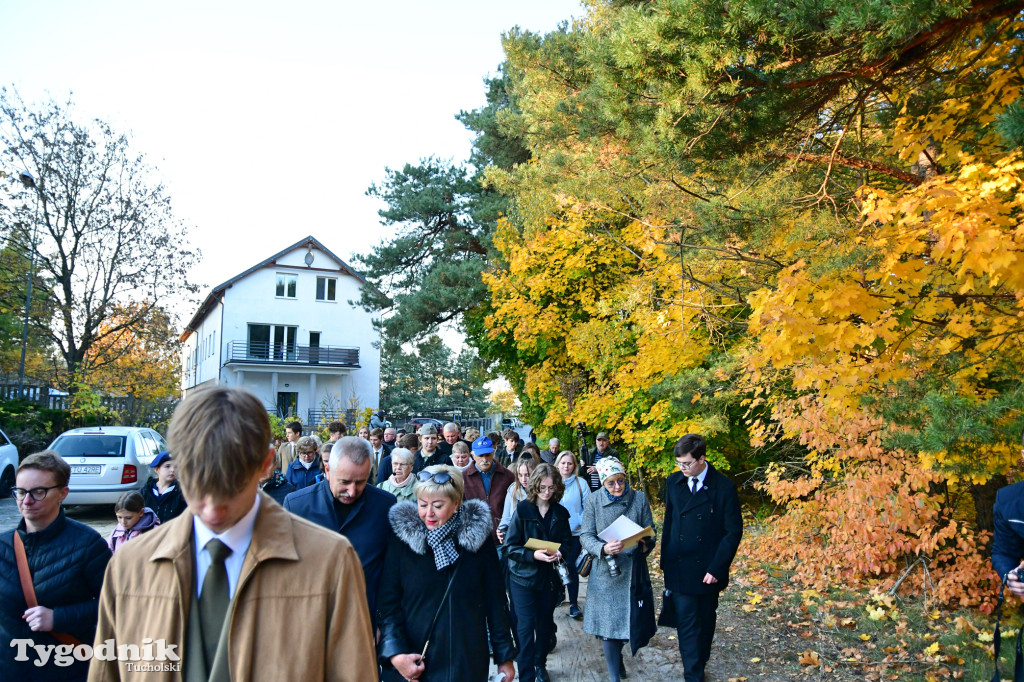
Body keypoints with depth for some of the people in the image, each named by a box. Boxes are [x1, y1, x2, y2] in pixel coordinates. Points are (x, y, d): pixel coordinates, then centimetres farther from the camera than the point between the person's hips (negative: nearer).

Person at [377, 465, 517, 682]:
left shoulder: (478, 535, -4)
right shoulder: (402, 536, -7)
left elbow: (495, 600, 1)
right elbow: (389, 601, -6)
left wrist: (504, 656, 4)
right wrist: (394, 653, -17)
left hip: (467, 663, 1)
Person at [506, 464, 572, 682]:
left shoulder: (560, 513, 2)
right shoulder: (522, 509, -10)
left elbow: (567, 541, 9)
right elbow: (511, 546, -11)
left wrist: (560, 552, -13)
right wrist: (533, 555, -25)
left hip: (550, 577, 4)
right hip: (524, 577, -4)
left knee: (545, 624, 15)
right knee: (525, 627, -4)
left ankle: (540, 664, 37)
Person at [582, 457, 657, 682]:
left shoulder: (639, 498, 1)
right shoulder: (593, 501, -2)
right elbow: (586, 536, -5)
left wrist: (645, 544, -17)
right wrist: (603, 548, -24)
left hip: (633, 570, 2)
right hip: (606, 571, -1)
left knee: (631, 619, 9)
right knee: (608, 622, -1)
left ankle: (618, 657, 40)